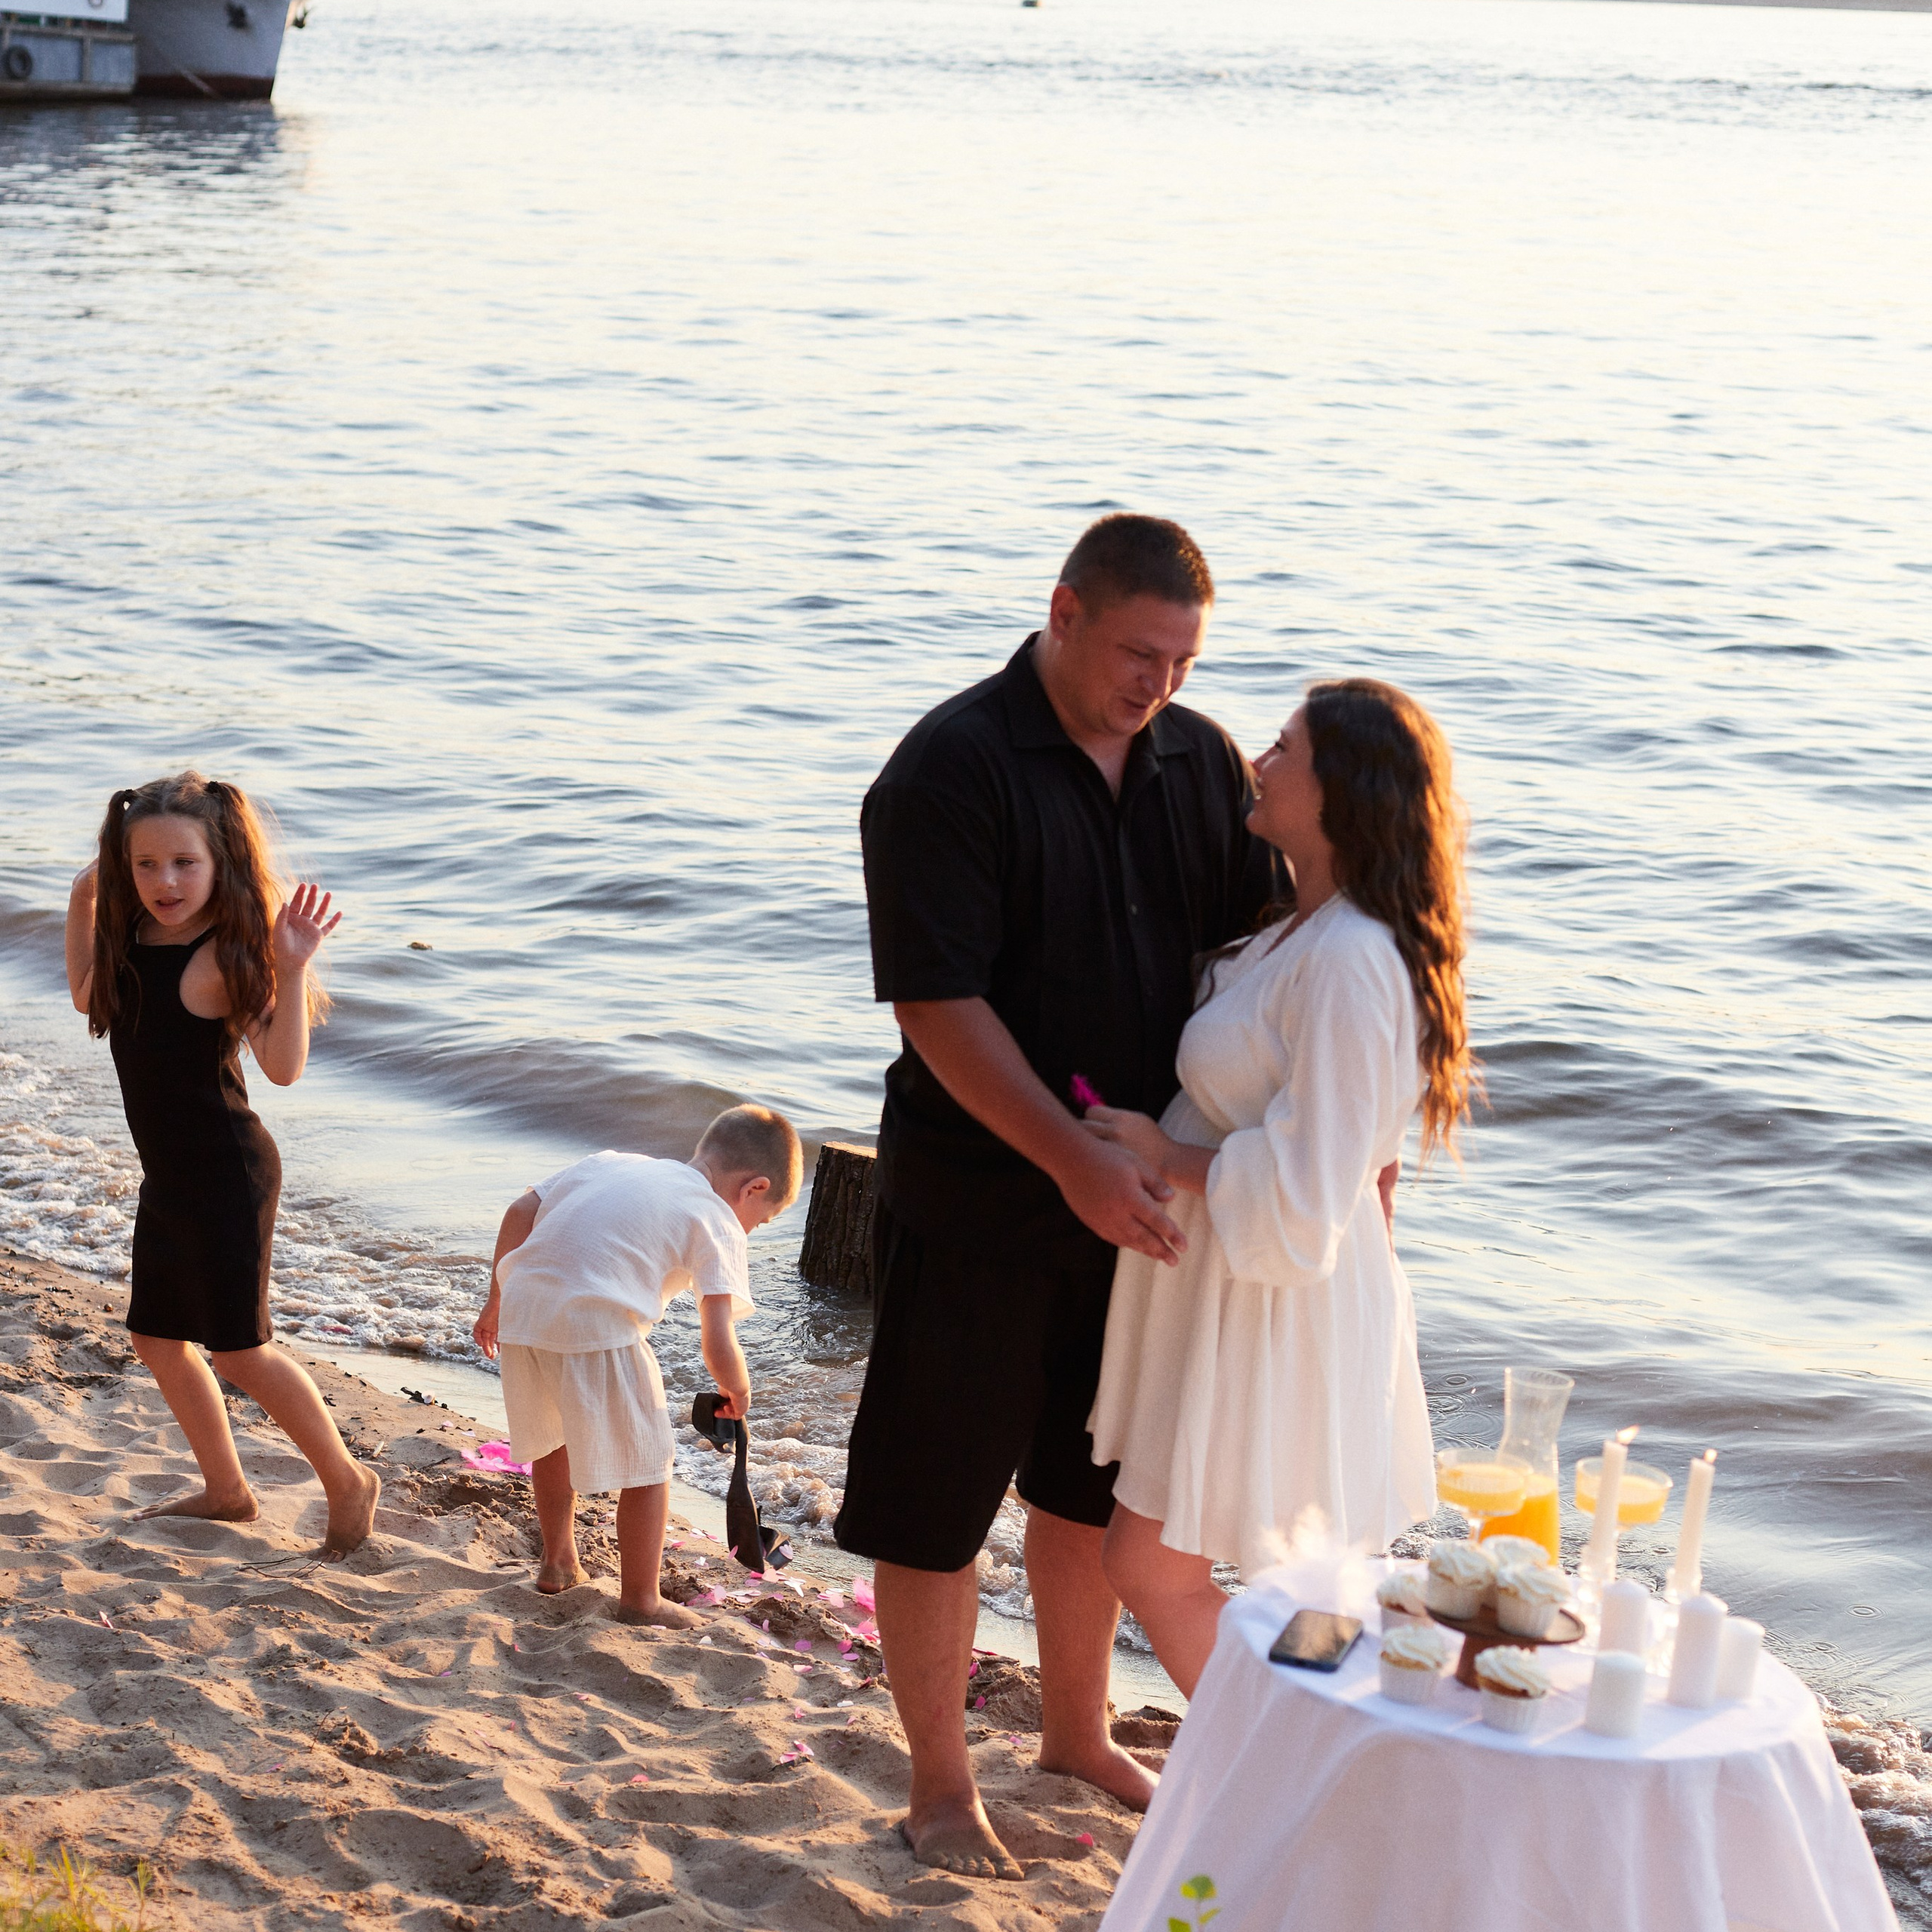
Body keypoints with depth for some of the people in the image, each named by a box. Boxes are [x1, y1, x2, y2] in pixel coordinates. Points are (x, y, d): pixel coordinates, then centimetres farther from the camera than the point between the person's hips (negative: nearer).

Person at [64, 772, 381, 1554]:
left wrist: (293, 969, -36)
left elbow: (284, 1066, -27)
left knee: (238, 1350, -2)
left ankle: (348, 1482, 16)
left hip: (226, 1175, -9)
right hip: (168, 1175, 9)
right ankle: (226, 1492, 33)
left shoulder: (228, 953, -20)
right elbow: (87, 998, 22)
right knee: (156, 1337, 17)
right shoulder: (134, 936, 2)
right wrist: (82, 904, 12)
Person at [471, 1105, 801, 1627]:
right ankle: (640, 1601, 18)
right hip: (596, 1331, -7)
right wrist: (737, 1391, 16)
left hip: (522, 1312, 7)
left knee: (552, 1440, 29)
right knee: (646, 1464, 11)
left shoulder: (609, 1163, 23)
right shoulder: (718, 1223, 4)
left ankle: (558, 1561, 46)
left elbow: (521, 1211, 20)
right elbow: (718, 1343, -4)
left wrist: (497, 1301, 28)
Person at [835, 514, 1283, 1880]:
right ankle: (941, 1787, 21)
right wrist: (1073, 1159, -27)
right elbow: (939, 1005, -20)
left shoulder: (1203, 762, 2)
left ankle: (1079, 1731, 39)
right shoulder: (952, 768, -15)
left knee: (1095, 1482, 20)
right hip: (979, 1200, -5)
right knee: (938, 1503, 4)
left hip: (1138, 1194, 5)